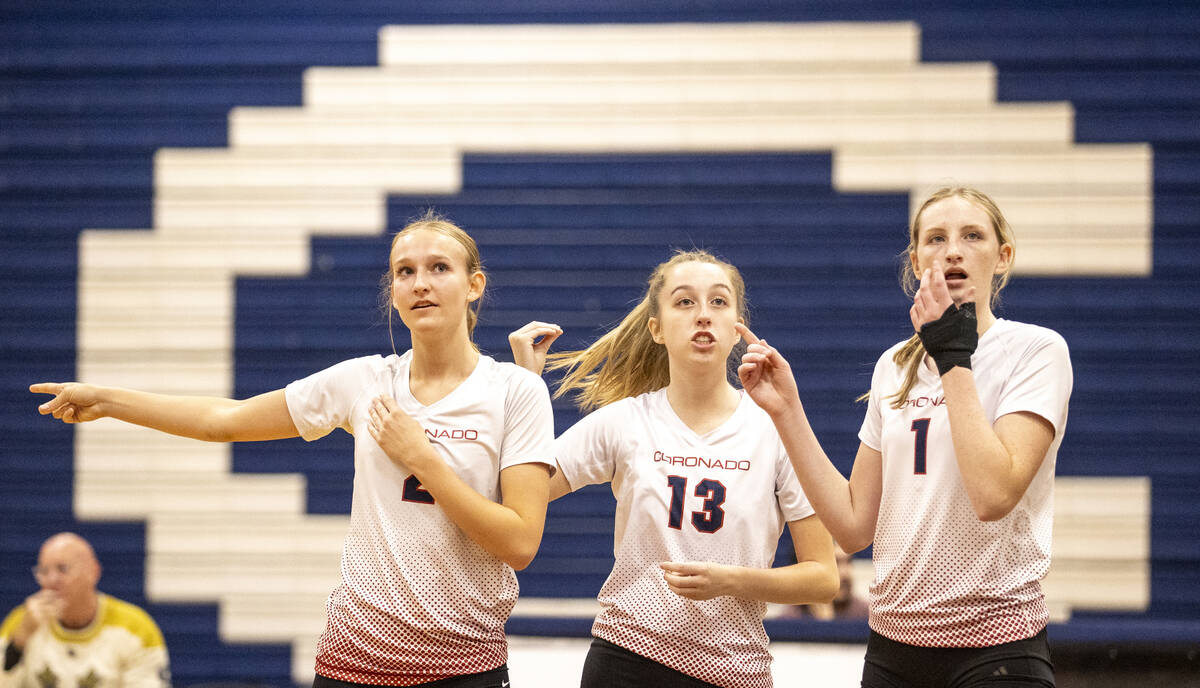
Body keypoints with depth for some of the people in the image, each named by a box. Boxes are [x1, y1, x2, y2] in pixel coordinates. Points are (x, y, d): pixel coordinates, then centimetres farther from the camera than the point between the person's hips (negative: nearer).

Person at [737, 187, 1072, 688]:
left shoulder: (1036, 349, -7)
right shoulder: (894, 367, 10)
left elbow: (993, 494, -22)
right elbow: (855, 525, 5)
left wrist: (954, 359, -15)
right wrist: (787, 412, 1)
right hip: (893, 646, 5)